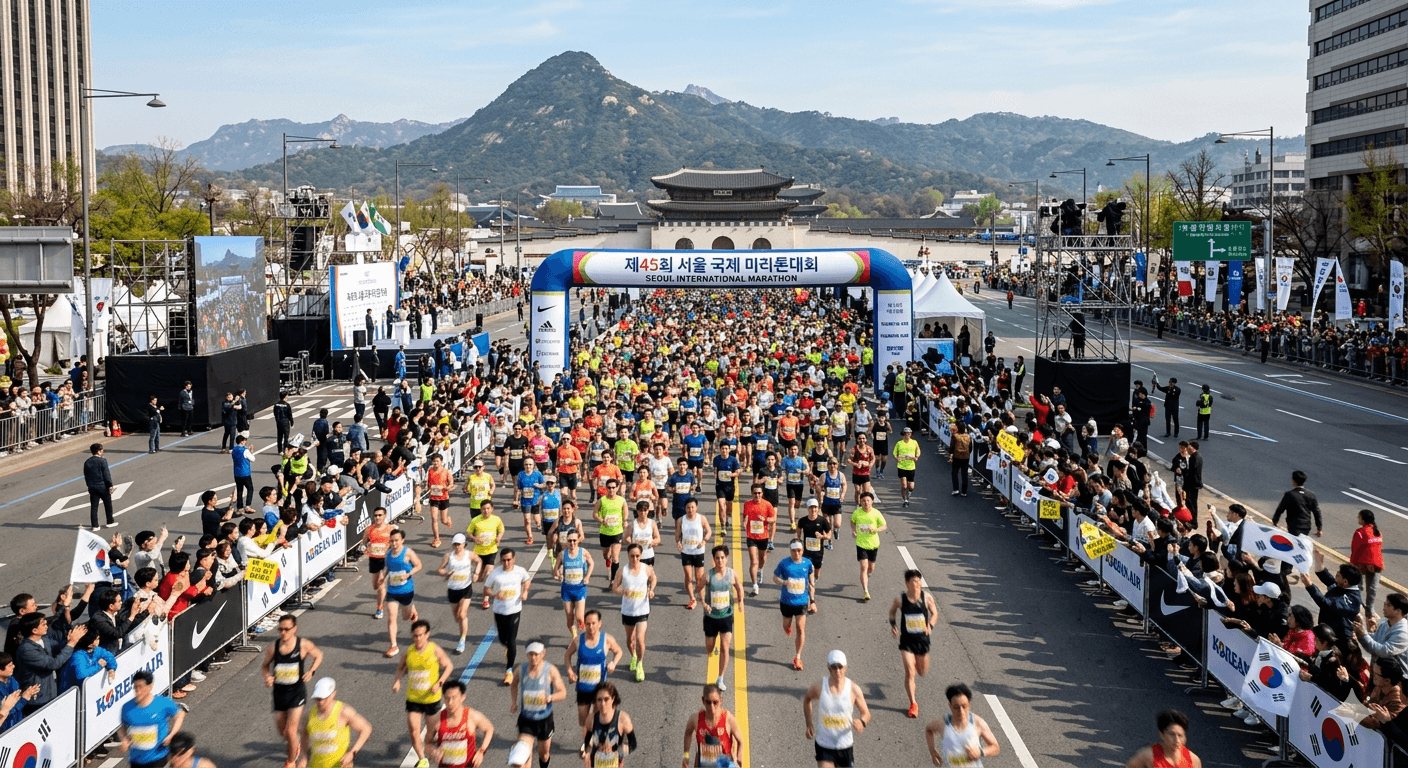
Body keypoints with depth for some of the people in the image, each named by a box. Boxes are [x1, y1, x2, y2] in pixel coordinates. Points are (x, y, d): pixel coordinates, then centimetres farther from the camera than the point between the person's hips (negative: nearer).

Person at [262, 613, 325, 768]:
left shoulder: (304, 645, -13)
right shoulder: (274, 647, -8)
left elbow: (318, 655, 5)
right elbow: (265, 665, 8)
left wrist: (311, 671, -10)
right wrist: (267, 676, -13)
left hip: (297, 692, -3)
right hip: (279, 691, 3)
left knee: (291, 731, -8)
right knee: (281, 730, 16)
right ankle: (294, 744, 51)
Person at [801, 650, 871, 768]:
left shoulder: (854, 690, -10)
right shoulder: (819, 687, -10)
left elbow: (866, 714, -1)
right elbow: (807, 699, 13)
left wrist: (861, 722, -24)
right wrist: (809, 724, 8)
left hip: (845, 746, 1)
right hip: (824, 746, -1)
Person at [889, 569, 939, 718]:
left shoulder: (927, 597, -11)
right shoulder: (900, 599, -12)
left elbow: (934, 613, 4)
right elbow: (892, 611, 8)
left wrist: (930, 625, -12)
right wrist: (893, 625, -6)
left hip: (922, 639, 2)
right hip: (907, 640, -2)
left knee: (922, 672, 16)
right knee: (909, 672, -9)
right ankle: (913, 704, 4)